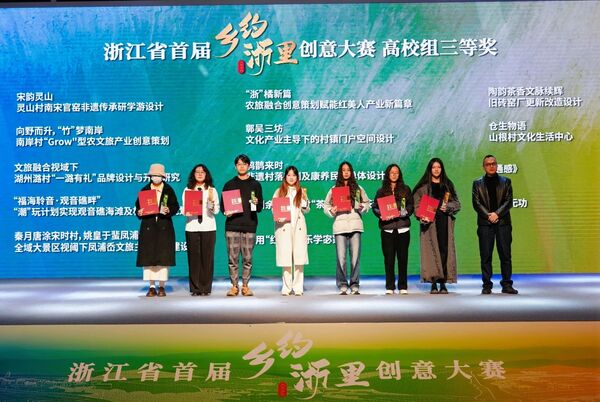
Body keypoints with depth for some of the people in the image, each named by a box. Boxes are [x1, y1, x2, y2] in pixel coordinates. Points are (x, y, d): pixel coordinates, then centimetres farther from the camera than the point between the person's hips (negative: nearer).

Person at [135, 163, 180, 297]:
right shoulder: (144, 190, 10)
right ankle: (152, 287, 8)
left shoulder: (169, 190, 6)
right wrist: (139, 212, -12)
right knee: (148, 256, 0)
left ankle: (161, 286, 7)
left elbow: (175, 206, 2)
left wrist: (169, 210, -17)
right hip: (148, 227, 1)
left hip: (164, 228, -1)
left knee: (163, 257, -2)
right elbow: (138, 206, 9)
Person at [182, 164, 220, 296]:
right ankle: (195, 288, 7)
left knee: (207, 257, 0)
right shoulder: (187, 190, 10)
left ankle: (206, 288, 7)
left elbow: (216, 211, 2)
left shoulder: (212, 190, 9)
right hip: (192, 227, 0)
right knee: (194, 257, -1)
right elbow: (183, 209, 6)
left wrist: (211, 201, -16)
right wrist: (186, 212, -15)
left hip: (208, 227, 0)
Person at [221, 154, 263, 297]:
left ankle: (245, 286, 11)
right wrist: (225, 212, -8)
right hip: (232, 226, 1)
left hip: (249, 226, 0)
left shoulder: (255, 185, 11)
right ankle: (234, 286, 8)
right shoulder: (229, 184, 13)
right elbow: (222, 204, 13)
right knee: (233, 258, 0)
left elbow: (260, 208, 8)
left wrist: (256, 203, -14)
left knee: (247, 259, 2)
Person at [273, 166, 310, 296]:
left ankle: (298, 288, 1)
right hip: (283, 226, -1)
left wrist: (303, 198, -4)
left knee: (299, 256, -5)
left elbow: (306, 210, 11)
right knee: (285, 257, -5)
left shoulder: (301, 191, 15)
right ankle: (286, 288, 2)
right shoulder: (279, 192, 13)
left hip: (298, 225, 1)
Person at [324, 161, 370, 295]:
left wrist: (362, 207, -5)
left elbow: (367, 203, 15)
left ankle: (355, 285, 8)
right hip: (340, 225, -1)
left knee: (355, 257, 0)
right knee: (341, 257, -3)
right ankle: (342, 286, 6)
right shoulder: (334, 189, 10)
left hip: (355, 225, 1)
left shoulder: (358, 188, 13)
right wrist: (331, 211, -11)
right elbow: (326, 205, 8)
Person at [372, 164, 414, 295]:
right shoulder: (381, 191, 12)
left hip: (403, 227, 0)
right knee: (389, 258, -1)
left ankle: (403, 287, 9)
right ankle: (389, 287, 5)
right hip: (387, 228, 0)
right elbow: (375, 207, 7)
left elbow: (411, 206, 7)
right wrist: (382, 215, -12)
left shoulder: (406, 189, 12)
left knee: (403, 257, 1)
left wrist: (404, 212, -12)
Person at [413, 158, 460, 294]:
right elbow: (416, 204, 0)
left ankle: (443, 283, 1)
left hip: (444, 222, 2)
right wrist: (422, 216, -16)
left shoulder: (448, 184, 15)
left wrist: (447, 206, -7)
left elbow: (456, 203, 13)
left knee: (444, 250, -4)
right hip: (429, 222, -2)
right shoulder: (423, 186, 7)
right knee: (431, 251, -6)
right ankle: (433, 283, -3)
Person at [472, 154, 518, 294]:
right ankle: (487, 285, 5)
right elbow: (476, 203, 1)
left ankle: (507, 284, 8)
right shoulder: (478, 183, 10)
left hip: (503, 222, 1)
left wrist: (497, 214, -12)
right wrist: (488, 215, -12)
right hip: (485, 223, 0)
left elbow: (508, 201, 2)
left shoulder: (505, 181, 11)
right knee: (485, 256, 0)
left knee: (505, 255, 1)